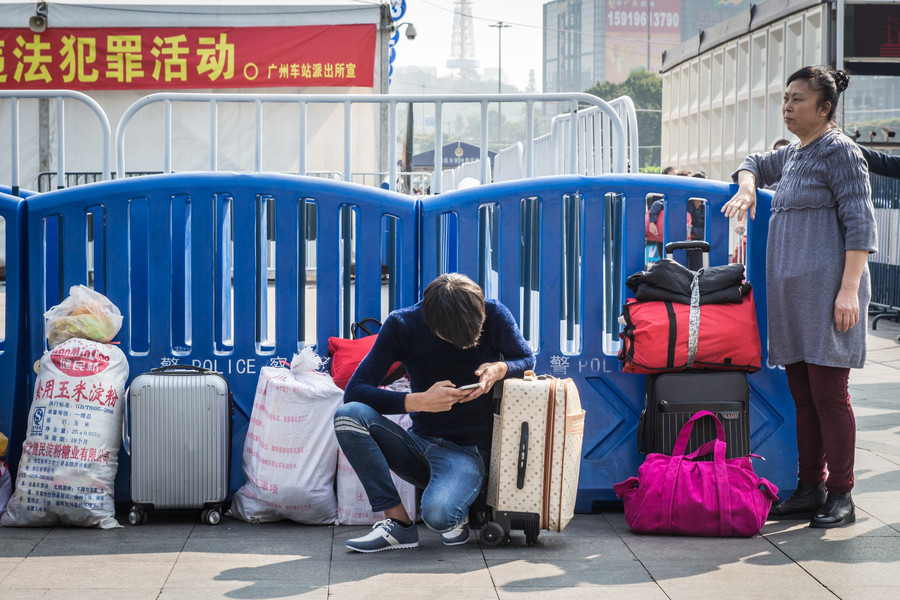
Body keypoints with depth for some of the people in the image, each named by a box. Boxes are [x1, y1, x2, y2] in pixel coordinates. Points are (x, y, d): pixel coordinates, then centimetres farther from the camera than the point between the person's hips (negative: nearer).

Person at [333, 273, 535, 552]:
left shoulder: (495, 317, -10)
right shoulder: (402, 325, -10)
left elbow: (527, 360, 9)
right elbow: (354, 391, -14)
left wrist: (500, 369, -16)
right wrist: (419, 401, -26)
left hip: (467, 451, -3)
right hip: (419, 443, 3)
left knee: (437, 514, -36)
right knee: (349, 415, -27)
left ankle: (457, 516, 4)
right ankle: (398, 521, -19)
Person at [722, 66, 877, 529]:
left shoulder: (839, 152, -6)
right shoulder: (793, 155, 18)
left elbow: (860, 223, -12)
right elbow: (755, 163, 38)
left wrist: (849, 288, -19)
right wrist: (747, 187, 13)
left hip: (825, 289, -8)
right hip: (791, 291, 8)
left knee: (829, 395, -7)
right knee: (803, 397, 9)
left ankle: (840, 495, 0)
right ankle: (810, 489, 14)